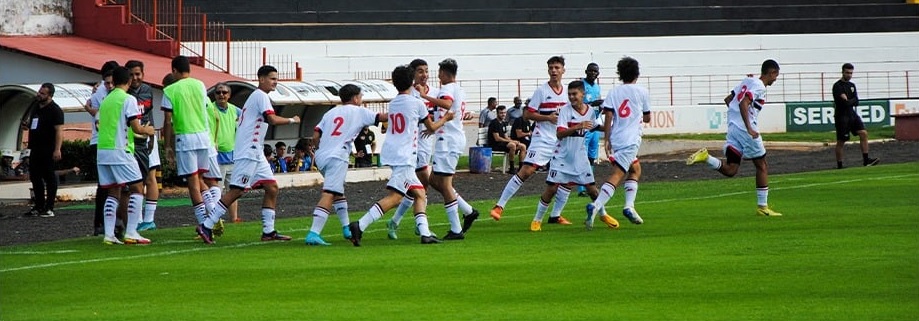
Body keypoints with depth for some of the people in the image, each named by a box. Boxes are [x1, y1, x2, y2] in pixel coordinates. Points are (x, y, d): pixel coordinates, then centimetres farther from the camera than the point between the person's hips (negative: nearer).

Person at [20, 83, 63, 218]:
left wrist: (57, 149, -23)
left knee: (49, 177, -4)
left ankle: (49, 208, -1)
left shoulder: (55, 110, -10)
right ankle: (39, 206, 20)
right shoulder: (35, 106, 15)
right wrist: (26, 125, 6)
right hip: (36, 148, 9)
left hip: (48, 150, -9)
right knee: (35, 176, 11)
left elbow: (59, 131, -15)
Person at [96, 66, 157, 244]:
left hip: (102, 150, 7)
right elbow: (136, 128, -12)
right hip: (120, 150, -7)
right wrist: (147, 130, 10)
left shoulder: (105, 101, 15)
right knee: (137, 189, -1)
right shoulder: (128, 99, -6)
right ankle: (131, 233, -9)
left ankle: (109, 234, 1)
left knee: (113, 193, 10)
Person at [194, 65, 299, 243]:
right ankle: (206, 226, -12)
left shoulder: (255, 96, 21)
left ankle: (268, 232, 7)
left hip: (255, 154, 11)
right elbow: (272, 120, -22)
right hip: (247, 153, -11)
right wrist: (292, 120, -8)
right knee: (237, 191, -12)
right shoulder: (261, 96, -10)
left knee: (272, 187, 7)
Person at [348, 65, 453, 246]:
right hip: (405, 156, -8)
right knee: (394, 197, -16)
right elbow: (431, 127, 10)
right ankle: (360, 226, -29)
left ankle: (424, 233, 6)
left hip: (391, 154, 8)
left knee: (419, 193, 15)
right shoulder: (416, 103, -4)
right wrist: (444, 119, 29)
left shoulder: (392, 104, 15)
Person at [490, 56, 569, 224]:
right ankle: (500, 206, -12)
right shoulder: (541, 91, -4)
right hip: (542, 139, -5)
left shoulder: (567, 93, 11)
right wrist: (548, 117, -16)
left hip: (561, 141, 5)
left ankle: (556, 215, 12)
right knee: (526, 171, -15)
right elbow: (527, 114, -6)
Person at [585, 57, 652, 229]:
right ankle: (596, 206, -31)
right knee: (616, 175, -13)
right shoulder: (642, 92, 3)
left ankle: (629, 206, 13)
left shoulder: (613, 92, 9)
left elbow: (608, 116, -1)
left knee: (635, 170, 24)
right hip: (631, 140, -5)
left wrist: (607, 139, 0)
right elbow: (647, 118, 12)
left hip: (615, 139, 5)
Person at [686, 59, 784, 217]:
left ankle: (705, 157, -18)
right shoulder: (759, 86, -9)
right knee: (762, 166, 5)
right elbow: (743, 104, -23)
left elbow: (728, 99, 25)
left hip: (732, 127, 8)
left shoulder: (748, 81, 18)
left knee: (730, 170, 2)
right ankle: (762, 206, 9)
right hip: (744, 128, -8)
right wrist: (749, 128, -27)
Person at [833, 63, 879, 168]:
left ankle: (866, 160, -7)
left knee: (863, 133, -7)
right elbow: (845, 102, -20)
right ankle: (839, 166, 8)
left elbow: (856, 102, 6)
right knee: (841, 142, -1)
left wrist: (849, 101, -12)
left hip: (852, 114, 7)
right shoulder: (837, 86, -10)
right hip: (841, 116, -7)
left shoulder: (852, 85, 14)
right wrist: (853, 101, -3)